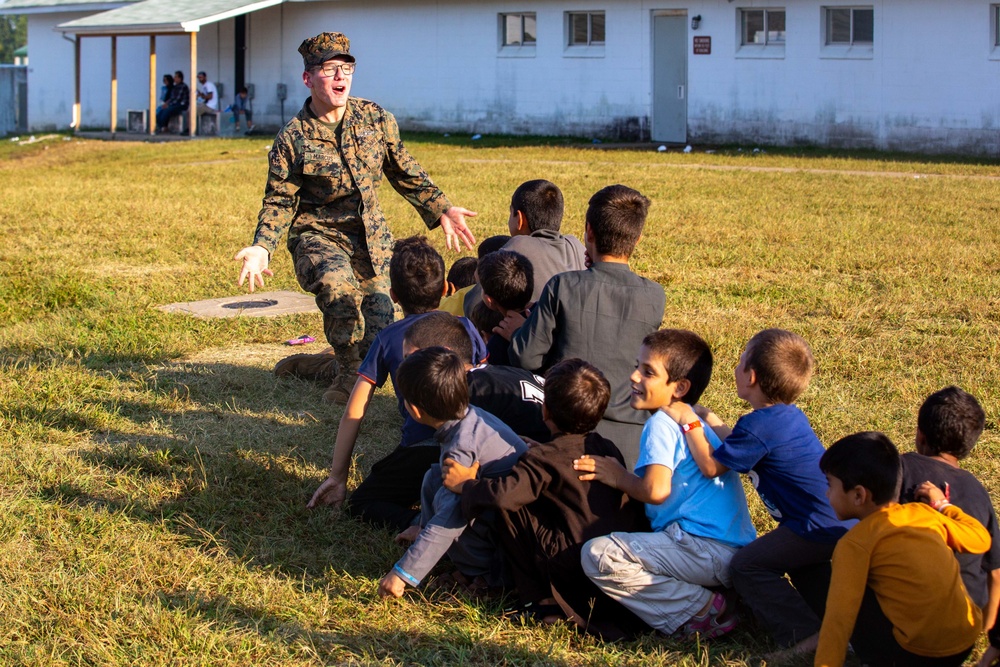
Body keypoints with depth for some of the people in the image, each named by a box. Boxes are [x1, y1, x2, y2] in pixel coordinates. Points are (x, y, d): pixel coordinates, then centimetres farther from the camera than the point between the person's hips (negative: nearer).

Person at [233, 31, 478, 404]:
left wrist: (441, 210, 1)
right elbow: (280, 201, -5)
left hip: (371, 237, 4)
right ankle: (349, 373, -13)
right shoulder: (293, 138, -8)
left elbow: (406, 174, 10)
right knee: (338, 288, -38)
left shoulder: (376, 119, 1)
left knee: (374, 344, 1)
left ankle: (303, 366, 31)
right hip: (317, 234, -4)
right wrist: (262, 247, -19)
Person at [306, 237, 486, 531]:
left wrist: (338, 476, 15)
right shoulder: (464, 327, 13)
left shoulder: (387, 339, 8)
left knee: (361, 503, 15)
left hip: (419, 452, -3)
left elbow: (352, 414, 7)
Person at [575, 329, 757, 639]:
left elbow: (656, 490, -21)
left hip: (705, 548, -11)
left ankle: (703, 609, -13)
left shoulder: (662, 424, -7)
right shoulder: (697, 423, 22)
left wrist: (619, 477, -4)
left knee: (597, 555, -19)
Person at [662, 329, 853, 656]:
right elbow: (739, 450, 28)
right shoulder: (790, 416, 11)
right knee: (799, 562, 35)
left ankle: (803, 635, -7)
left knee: (746, 565, -5)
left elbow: (710, 465, -7)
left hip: (822, 527, -10)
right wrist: (706, 418, 31)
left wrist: (688, 421, 5)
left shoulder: (759, 426, -18)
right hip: (844, 522, 10)